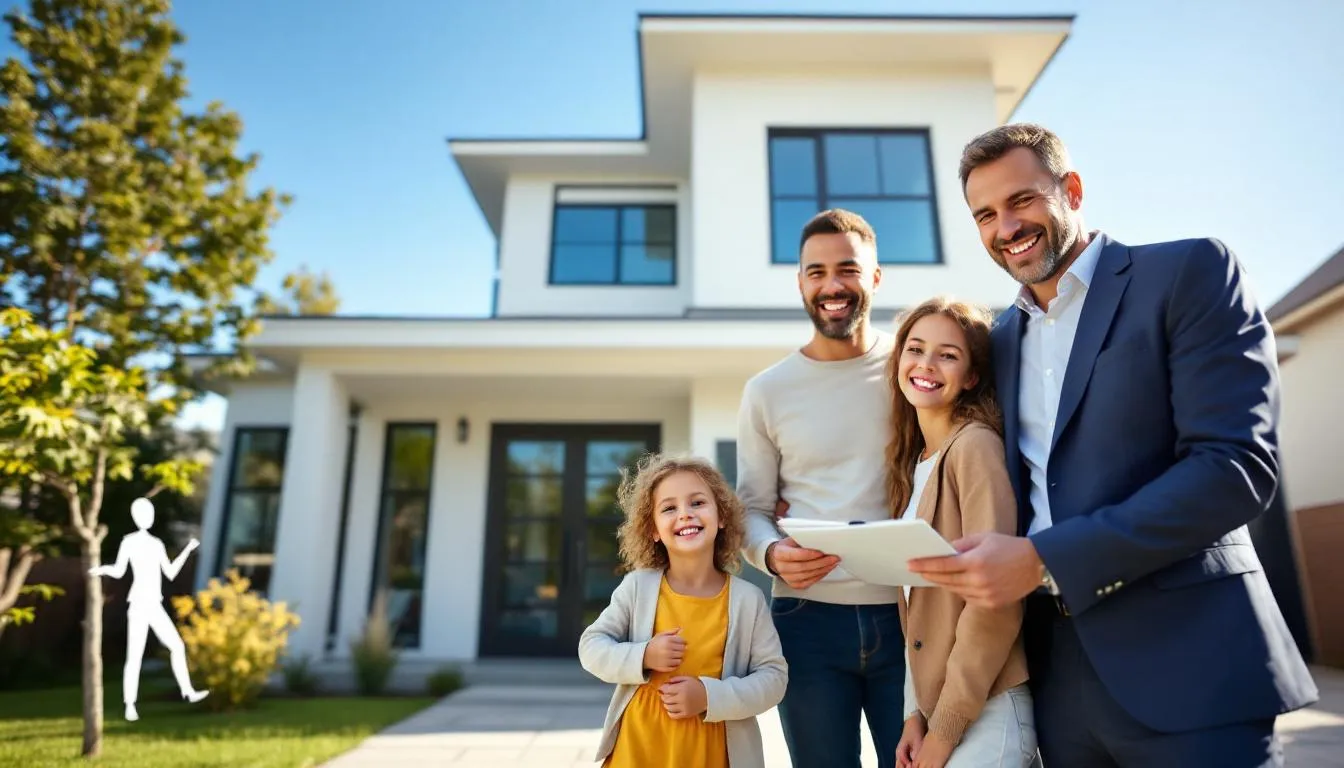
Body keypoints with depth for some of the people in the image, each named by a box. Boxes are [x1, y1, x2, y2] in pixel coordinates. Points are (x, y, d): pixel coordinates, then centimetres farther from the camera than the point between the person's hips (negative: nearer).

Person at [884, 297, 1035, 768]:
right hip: (936, 705, 7)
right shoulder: (913, 462, 9)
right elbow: (916, 605, 9)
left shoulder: (975, 445, -15)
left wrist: (946, 726, -14)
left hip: (985, 710, -7)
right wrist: (916, 712, 4)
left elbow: (996, 595, -20)